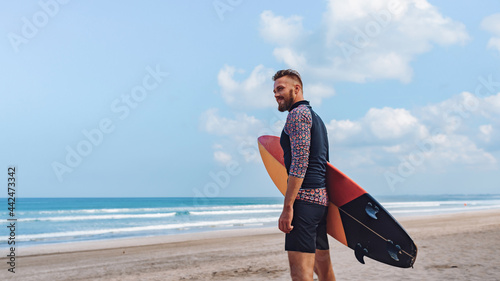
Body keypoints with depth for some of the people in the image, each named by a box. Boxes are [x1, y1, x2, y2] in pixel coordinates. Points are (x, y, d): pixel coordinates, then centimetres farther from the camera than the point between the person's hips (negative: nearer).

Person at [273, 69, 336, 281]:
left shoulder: (298, 113, -5)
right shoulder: (315, 117, 25)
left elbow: (299, 162, -17)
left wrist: (288, 206, -21)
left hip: (305, 196, -10)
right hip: (321, 197, 10)